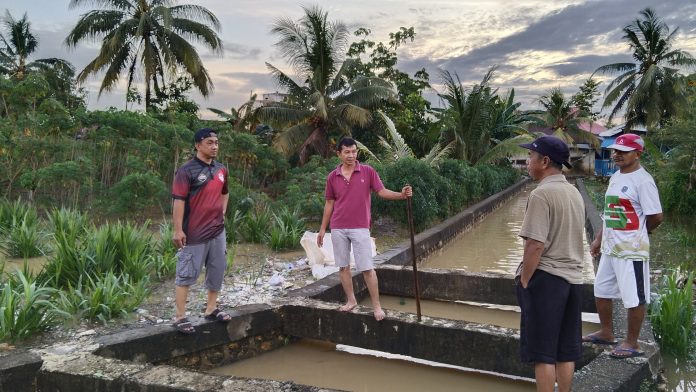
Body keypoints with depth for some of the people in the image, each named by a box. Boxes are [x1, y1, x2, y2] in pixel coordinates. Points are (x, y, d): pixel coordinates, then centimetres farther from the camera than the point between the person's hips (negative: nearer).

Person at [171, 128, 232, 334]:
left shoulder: (221, 170, 9)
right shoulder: (187, 170, -12)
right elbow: (179, 201, -16)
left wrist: (222, 213, 12)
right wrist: (178, 230, -20)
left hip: (217, 231, 7)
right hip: (194, 233, -7)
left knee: (217, 271, 15)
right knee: (186, 274, -1)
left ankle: (211, 309, 29)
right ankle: (180, 317, 5)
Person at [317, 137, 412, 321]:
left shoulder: (368, 171, -2)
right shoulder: (332, 177, 3)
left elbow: (382, 192, -6)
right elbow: (329, 203, 10)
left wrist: (401, 195, -24)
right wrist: (322, 229, 10)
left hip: (360, 228, -3)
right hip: (338, 229, 3)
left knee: (367, 268, -4)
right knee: (343, 266, 8)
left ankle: (376, 306, 4)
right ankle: (351, 300, 22)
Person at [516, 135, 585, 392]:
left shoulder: (542, 194, -16)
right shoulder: (575, 193, 11)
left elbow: (535, 245, -21)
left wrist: (524, 281, -12)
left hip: (545, 277, -8)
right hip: (573, 277, 8)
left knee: (543, 351, 1)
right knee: (566, 351, 14)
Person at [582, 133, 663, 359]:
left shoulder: (642, 180, -15)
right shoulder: (615, 178, 12)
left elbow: (656, 217, -16)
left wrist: (636, 233, 1)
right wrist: (599, 239, 18)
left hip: (631, 250, -9)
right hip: (609, 248, 9)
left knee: (634, 298, 2)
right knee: (601, 291, 19)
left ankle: (632, 343, 14)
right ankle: (606, 333, 35)